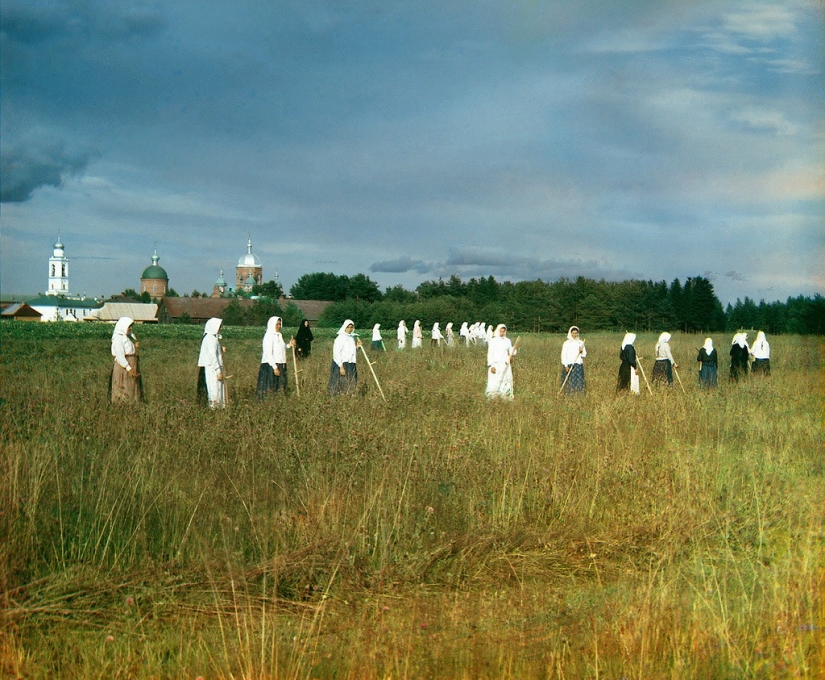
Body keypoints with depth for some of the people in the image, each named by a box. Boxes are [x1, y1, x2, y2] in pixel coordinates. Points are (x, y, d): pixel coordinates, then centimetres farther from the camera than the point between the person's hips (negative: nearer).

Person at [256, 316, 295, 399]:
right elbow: (268, 354, -17)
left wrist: (289, 345, 3)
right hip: (270, 366, -8)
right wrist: (275, 367, -20)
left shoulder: (279, 335, 12)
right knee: (271, 387, -6)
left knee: (279, 387, 9)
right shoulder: (269, 336, -12)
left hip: (280, 365, 8)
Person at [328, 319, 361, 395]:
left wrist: (357, 347, 3)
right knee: (342, 386, -7)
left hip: (351, 365, 7)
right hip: (342, 364, -7)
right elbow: (336, 353, -15)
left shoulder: (352, 337, 13)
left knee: (351, 386, 7)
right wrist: (341, 366, -20)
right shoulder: (340, 338, -9)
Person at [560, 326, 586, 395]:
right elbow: (563, 355, -4)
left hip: (579, 365, 3)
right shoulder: (567, 343, 0)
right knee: (570, 383, -6)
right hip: (569, 366, -3)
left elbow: (584, 355, 13)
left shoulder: (581, 343, 11)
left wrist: (582, 351, -10)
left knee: (579, 383, 0)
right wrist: (566, 366, -13)